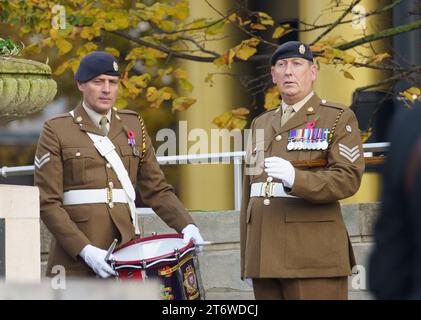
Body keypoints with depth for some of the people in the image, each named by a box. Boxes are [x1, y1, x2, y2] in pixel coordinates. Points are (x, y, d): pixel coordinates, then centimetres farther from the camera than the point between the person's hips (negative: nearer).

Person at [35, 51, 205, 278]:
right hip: (75, 262, -3)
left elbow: (156, 189, 14)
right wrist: (85, 250, -17)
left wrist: (186, 226, -4)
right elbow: (47, 202, -7)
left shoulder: (133, 125, 13)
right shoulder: (56, 131, -1)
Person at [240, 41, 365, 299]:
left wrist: (295, 178, -26)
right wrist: (247, 259, 15)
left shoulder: (339, 118, 3)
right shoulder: (262, 123, 19)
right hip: (265, 258, 5)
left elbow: (348, 179, -10)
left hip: (313, 258, -5)